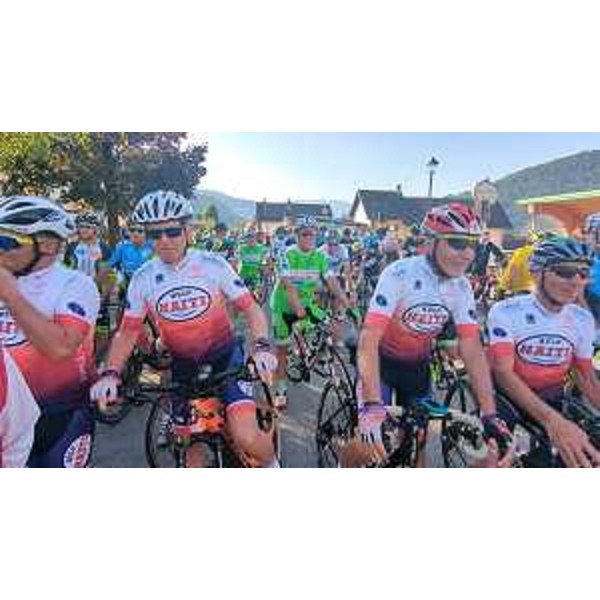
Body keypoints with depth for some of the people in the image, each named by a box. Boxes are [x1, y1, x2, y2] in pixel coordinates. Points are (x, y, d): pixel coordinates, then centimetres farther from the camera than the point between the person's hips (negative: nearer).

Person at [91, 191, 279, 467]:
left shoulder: (213, 264, -13)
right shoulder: (142, 278, -6)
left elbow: (251, 308, -11)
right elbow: (127, 332, 0)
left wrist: (261, 347, -28)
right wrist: (109, 374, -15)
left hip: (225, 354, -2)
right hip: (183, 364, 3)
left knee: (246, 438, -18)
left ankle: (272, 466, 16)